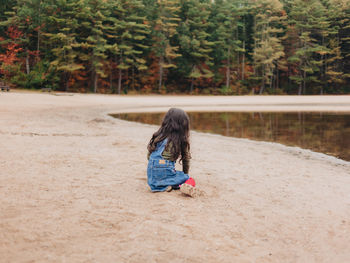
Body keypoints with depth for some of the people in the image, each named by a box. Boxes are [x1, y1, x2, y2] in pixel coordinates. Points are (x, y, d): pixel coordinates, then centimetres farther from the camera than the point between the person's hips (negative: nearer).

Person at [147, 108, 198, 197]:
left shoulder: (158, 136, 7)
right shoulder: (182, 140, -2)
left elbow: (149, 156, 13)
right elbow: (186, 159, 8)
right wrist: (185, 175, 26)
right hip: (166, 174, -4)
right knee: (191, 181, 16)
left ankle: (164, 186, 0)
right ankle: (184, 186, -16)